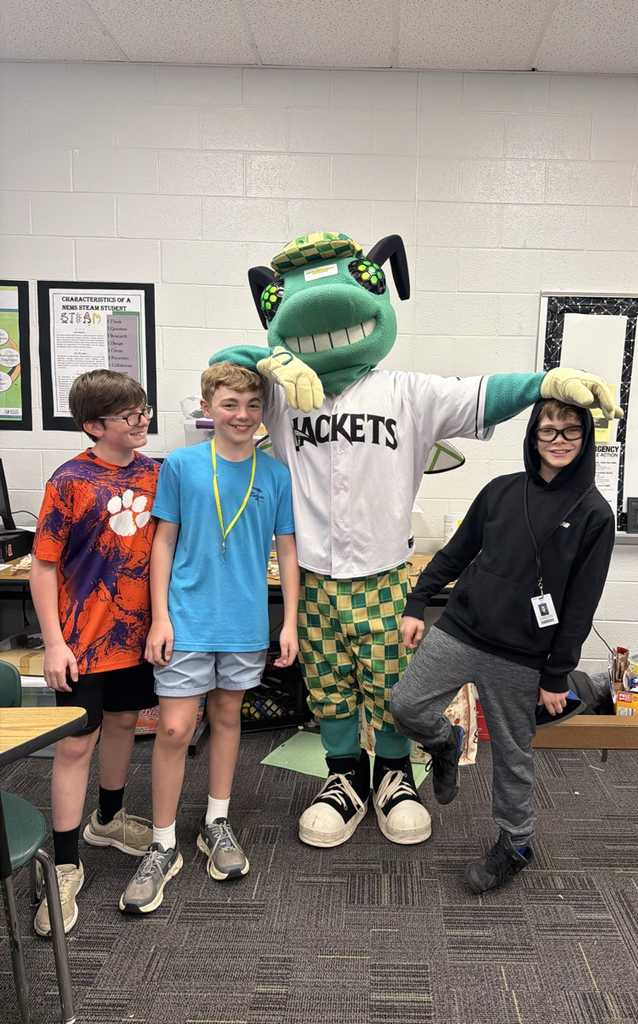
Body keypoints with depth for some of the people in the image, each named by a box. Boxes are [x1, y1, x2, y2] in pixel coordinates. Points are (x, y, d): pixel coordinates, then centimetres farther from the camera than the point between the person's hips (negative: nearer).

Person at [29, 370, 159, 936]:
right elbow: (43, 566, -10)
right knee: (76, 743, 2)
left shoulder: (154, 472, 1)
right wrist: (54, 643, -13)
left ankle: (108, 818, 44)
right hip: (84, 637, -5)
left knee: (124, 722, 20)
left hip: (138, 629, 5)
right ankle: (66, 865, 18)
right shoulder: (71, 481, -13)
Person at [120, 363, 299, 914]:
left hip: (247, 622, 2)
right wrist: (160, 616, -4)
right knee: (175, 728, -1)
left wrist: (290, 623, 1)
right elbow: (164, 542, 0)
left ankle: (217, 823, 34)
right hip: (187, 619, -2)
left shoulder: (277, 475, -1)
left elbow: (287, 551, 4)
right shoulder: (181, 465, -4)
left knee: (227, 715, 16)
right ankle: (164, 847, 17)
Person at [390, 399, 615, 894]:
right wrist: (417, 603, 5)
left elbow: (581, 605, -5)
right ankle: (446, 742, 31)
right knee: (406, 706, -2)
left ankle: (516, 843, 32)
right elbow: (456, 552, 11)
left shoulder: (594, 514, -5)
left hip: (520, 658, -3)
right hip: (458, 631, 3)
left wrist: (557, 675, -5)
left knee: (512, 752, 9)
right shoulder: (502, 490, 5)